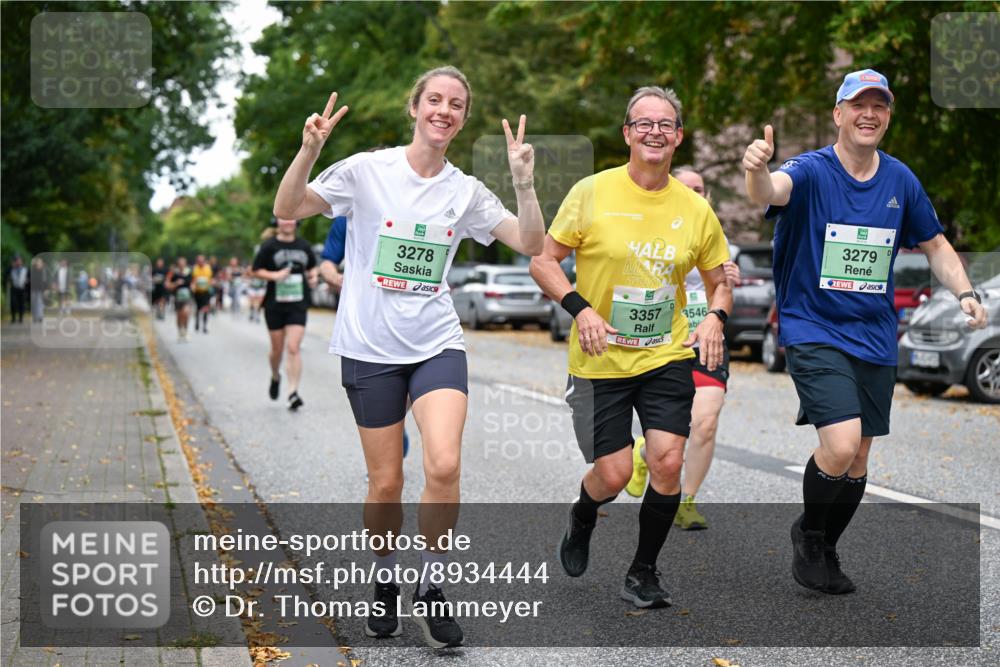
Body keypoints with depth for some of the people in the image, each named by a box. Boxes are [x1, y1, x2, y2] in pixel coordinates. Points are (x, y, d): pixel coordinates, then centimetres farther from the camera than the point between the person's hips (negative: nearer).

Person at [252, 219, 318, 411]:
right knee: (277, 349, 10)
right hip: (275, 306, -1)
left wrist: (313, 277, 1)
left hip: (298, 305, 1)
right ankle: (275, 377, 41)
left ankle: (293, 392, -12)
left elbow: (312, 266, 22)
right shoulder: (269, 246, -3)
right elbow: (257, 270, -1)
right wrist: (274, 275, -17)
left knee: (293, 348, -12)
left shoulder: (304, 246, 7)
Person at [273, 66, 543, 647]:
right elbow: (287, 209, -3)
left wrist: (524, 181, -12)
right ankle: (386, 584, 29)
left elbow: (531, 244, 2)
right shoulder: (367, 170, -3)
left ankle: (431, 589, 1)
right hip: (371, 347, -1)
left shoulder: (466, 191, 5)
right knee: (386, 482, 3)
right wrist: (309, 150, -19)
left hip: (437, 343, 2)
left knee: (445, 466, -18)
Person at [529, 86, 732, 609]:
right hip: (600, 361, -2)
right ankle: (580, 522, 36)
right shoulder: (591, 193, -7)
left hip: (667, 357, 2)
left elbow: (719, 280, 14)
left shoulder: (696, 210, 2)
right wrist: (579, 308, -18)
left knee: (668, 463, -8)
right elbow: (542, 261, -4)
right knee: (613, 473, -2)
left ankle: (643, 572, 15)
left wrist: (715, 317, -7)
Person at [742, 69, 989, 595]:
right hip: (813, 330, -5)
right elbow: (770, 192, -34)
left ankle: (825, 552, 35)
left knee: (858, 460, 12)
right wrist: (758, 170, -58)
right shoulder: (811, 170, -11)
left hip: (875, 338, 5)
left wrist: (964, 293, 0)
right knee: (842, 445, -21)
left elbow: (935, 244, 16)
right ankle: (808, 534, 8)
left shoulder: (901, 180, 4)